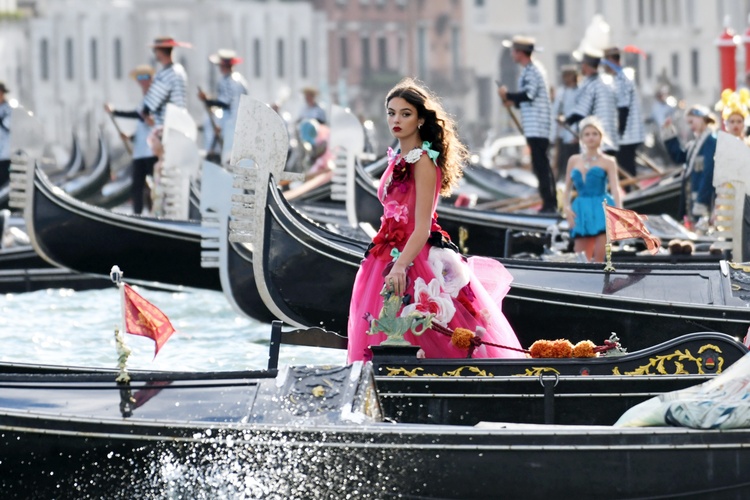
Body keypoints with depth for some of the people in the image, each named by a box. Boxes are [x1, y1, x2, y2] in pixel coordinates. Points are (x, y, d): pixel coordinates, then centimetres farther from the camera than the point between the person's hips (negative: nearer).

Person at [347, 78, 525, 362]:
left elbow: (422, 227, -20)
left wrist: (400, 266, -32)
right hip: (395, 256, 9)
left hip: (418, 258, -9)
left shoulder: (422, 161, -12)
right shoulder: (398, 159, 13)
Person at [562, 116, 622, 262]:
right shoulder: (574, 161, 14)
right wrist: (567, 207, -2)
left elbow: (615, 188, -5)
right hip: (581, 212, 3)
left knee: (599, 259, -10)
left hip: (601, 211, -3)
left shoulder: (608, 162, 4)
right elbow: (568, 188, 16)